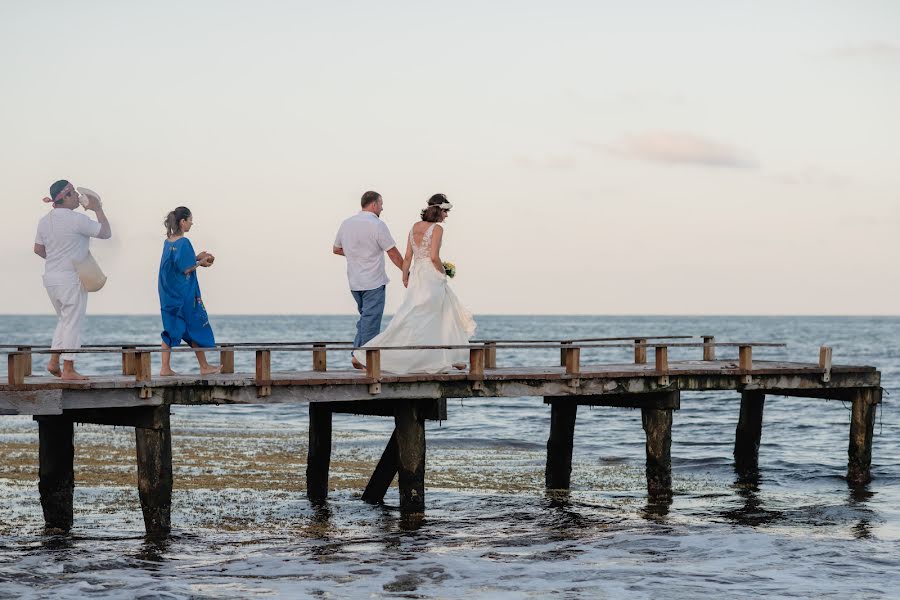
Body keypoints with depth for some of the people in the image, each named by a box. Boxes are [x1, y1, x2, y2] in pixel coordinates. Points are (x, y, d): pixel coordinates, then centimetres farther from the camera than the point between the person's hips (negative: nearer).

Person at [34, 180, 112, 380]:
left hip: (50, 279, 7)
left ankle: (54, 361, 14)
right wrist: (98, 209, 3)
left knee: (65, 320, 20)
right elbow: (106, 233, -6)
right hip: (71, 279, -7)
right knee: (73, 323, -2)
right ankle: (68, 369, -1)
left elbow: (38, 249, 14)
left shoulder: (44, 220, 7)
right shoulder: (77, 220, -15)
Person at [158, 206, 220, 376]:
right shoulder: (183, 243, -16)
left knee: (170, 329, 8)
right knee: (197, 328, 5)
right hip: (185, 293, -7)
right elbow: (186, 269, -18)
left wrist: (197, 257, 12)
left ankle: (165, 368, 2)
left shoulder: (168, 242, 9)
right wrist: (200, 262, -2)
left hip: (168, 294, 7)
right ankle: (204, 367, 13)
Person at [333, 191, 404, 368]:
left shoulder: (346, 224, 8)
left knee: (365, 317, 18)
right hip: (373, 282, -7)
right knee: (371, 321, -3)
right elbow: (393, 254, -10)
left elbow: (336, 249, 20)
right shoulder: (377, 225, -13)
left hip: (354, 282, 7)